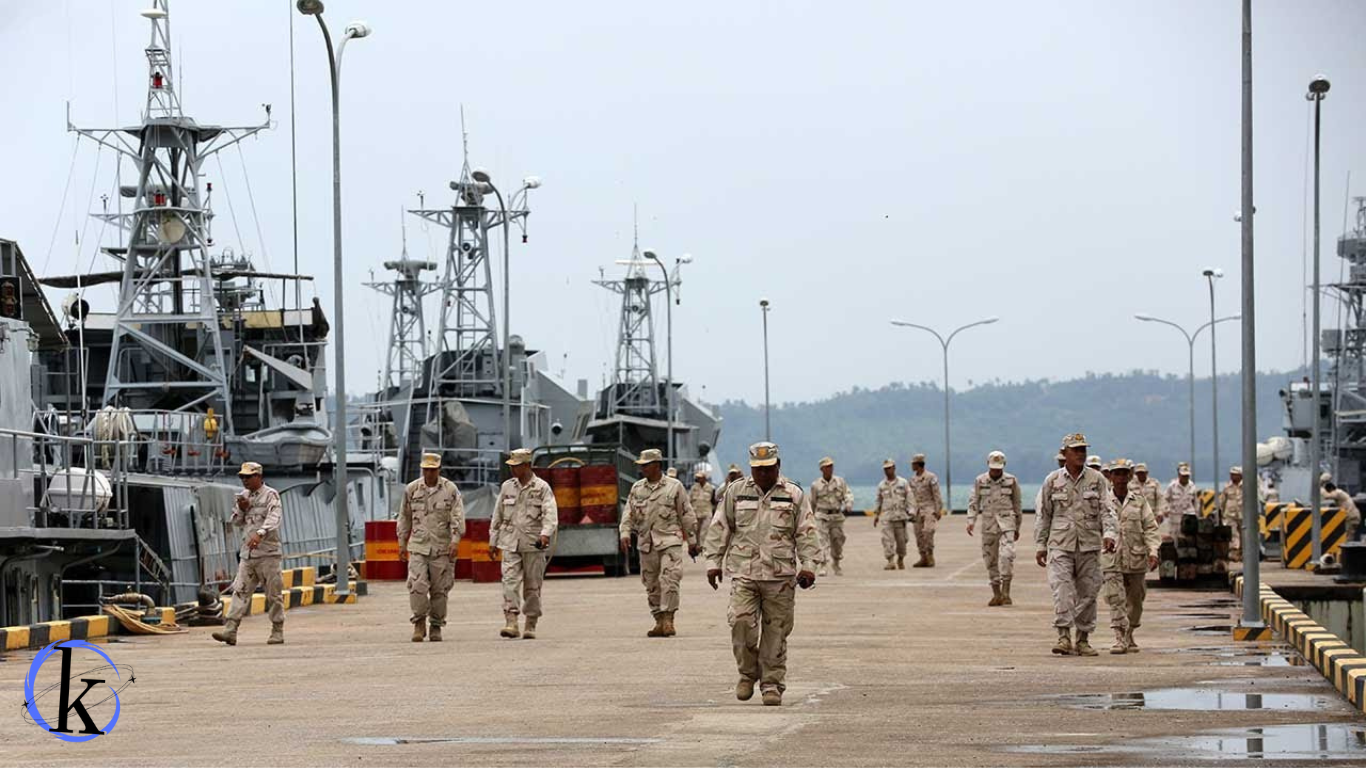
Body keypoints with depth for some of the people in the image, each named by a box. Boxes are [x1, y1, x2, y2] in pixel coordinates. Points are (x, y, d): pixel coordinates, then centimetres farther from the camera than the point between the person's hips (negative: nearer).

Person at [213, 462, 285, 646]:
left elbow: (273, 518, -23)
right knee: (240, 591, -2)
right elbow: (236, 521, 21)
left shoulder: (270, 495, -6)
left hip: (267, 552, -6)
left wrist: (260, 533, -40)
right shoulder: (245, 495, 15)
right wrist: (241, 509, -1)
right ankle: (230, 630, -9)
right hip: (247, 553, 6)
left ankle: (277, 631, 9)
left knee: (273, 593, 0)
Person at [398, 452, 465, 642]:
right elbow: (404, 517, 15)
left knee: (440, 589, 2)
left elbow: (458, 517, -5)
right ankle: (419, 623, -1)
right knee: (417, 585, -12)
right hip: (418, 546, 1)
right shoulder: (411, 489, 7)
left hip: (442, 548, -1)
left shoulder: (450, 490, 1)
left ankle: (436, 626, 12)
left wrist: (455, 540, -17)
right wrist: (402, 542, 13)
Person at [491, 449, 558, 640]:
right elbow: (498, 515, 18)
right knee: (510, 581, -13)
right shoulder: (507, 487, 11)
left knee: (532, 586, 3)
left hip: (533, 543, -2)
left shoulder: (542, 487, 0)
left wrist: (546, 533, -28)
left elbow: (550, 514, -11)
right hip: (510, 543, 2)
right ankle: (511, 623, -20)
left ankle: (531, 626, 13)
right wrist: (493, 540, 16)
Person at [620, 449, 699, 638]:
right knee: (652, 585, 6)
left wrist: (692, 540, 4)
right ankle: (659, 622, 13)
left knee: (669, 579, -16)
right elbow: (629, 513, 11)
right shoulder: (637, 488, 10)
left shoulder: (674, 486, 1)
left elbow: (687, 514, 4)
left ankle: (668, 619, -12)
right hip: (646, 543, 4)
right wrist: (625, 533, -5)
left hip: (670, 541, -4)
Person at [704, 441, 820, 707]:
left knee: (776, 631, 0)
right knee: (741, 621, -13)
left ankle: (772, 684, 9)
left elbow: (806, 533, 6)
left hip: (780, 575, 0)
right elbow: (719, 529, 13)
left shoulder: (793, 494, 7)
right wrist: (713, 562, 7)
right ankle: (748, 673, 8)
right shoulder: (736, 492, 10)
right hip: (743, 572, 0)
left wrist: (808, 566, -4)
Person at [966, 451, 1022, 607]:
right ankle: (996, 594, 13)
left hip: (1007, 522, -2)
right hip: (988, 524, 2)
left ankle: (1006, 592, -17)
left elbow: (1017, 505, 11)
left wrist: (1017, 528, 13)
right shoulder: (980, 481, 4)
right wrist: (971, 521, -11)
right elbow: (973, 502, 4)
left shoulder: (1011, 481, 3)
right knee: (990, 559, 4)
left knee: (1007, 554, -19)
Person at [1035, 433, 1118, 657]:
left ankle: (1083, 639, 14)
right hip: (1060, 545, -1)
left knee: (1088, 592, 4)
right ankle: (1064, 636, -18)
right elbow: (1044, 515, 12)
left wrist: (1109, 533, -18)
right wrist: (1040, 546, 9)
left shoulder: (1096, 479, 5)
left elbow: (1107, 510, 0)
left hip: (1089, 546, 1)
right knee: (1062, 589, -15)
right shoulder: (1052, 481, 6)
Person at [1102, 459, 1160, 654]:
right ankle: (1119, 638, -12)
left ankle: (1129, 637, 26)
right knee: (1115, 598, -11)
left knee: (1135, 598, 10)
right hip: (1111, 559, -2)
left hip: (1136, 558, 2)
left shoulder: (1139, 500, 7)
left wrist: (1153, 551, -8)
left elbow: (1150, 528, 4)